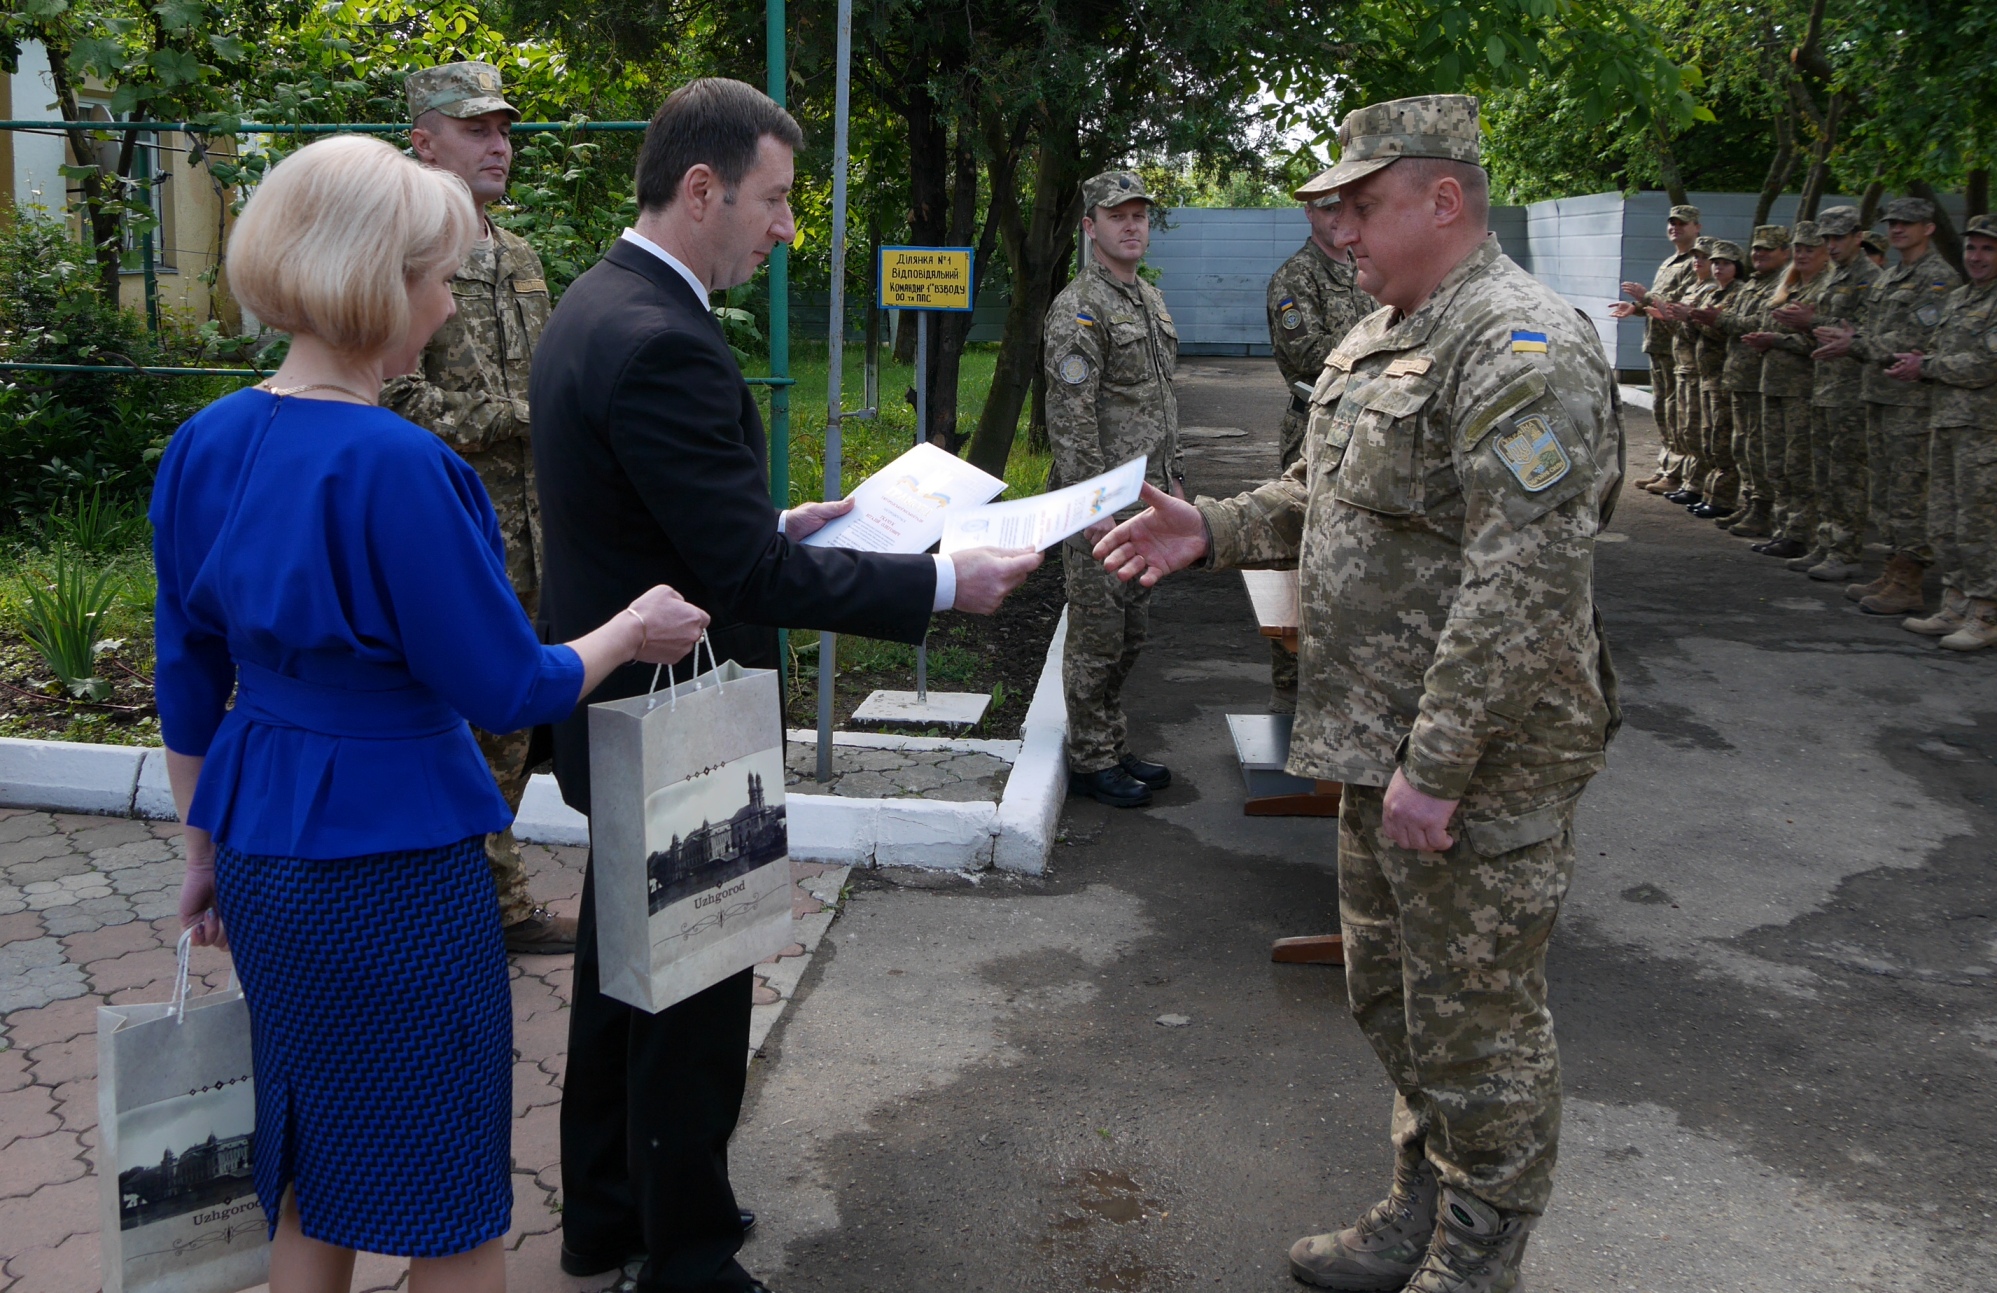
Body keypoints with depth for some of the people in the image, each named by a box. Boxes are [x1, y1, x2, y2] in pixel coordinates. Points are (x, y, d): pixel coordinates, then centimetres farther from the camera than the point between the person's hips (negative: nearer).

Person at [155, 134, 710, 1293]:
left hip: (260, 849, 8)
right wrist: (633, 630, 2)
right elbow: (510, 692, -16)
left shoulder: (205, 446, 1)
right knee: (450, 1200, 11)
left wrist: (206, 849, 20)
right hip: (391, 865, -7)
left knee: (310, 1180, 22)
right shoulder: (396, 466, -23)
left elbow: (190, 676, 10)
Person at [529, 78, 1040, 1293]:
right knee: (693, 1007, 5)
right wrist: (942, 583, -21)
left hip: (620, 714, 11)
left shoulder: (598, 304, 7)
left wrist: (775, 523, 10)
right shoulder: (664, 341, -25)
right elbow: (749, 575, -26)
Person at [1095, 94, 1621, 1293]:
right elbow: (1324, 503, 23)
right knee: (1394, 996, 21)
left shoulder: (1523, 348, -19)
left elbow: (1522, 585, -26)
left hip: (1480, 769, -10)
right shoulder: (1380, 339, 14)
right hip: (1382, 746, 10)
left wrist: (1437, 764, -26)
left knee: (1477, 1025, 5)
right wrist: (1214, 530, 6)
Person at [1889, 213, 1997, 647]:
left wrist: (1926, 366, -11)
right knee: (1943, 522, 11)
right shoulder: (1957, 298, 18)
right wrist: (1918, 363, 1)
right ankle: (1954, 606, 20)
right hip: (1946, 421, 9)